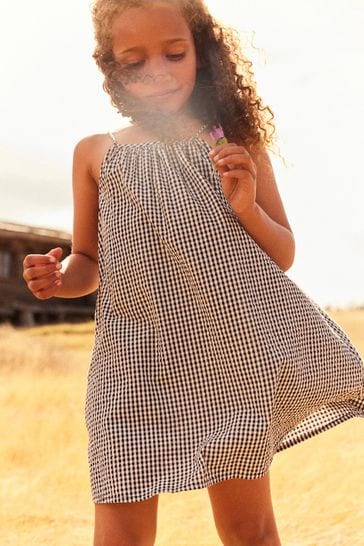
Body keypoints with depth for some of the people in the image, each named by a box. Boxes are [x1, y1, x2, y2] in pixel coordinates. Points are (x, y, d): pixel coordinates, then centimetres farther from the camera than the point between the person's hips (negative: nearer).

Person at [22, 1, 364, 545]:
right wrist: (58, 280, -7)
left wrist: (248, 207, -9)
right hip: (134, 356, 0)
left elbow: (283, 255, 11)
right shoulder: (95, 153, 9)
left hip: (232, 347, 0)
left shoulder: (236, 145, 7)